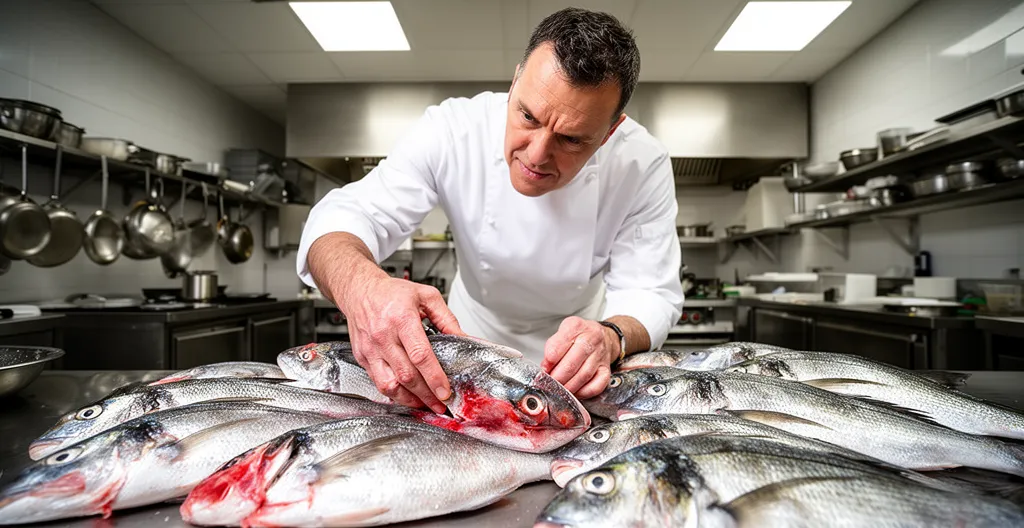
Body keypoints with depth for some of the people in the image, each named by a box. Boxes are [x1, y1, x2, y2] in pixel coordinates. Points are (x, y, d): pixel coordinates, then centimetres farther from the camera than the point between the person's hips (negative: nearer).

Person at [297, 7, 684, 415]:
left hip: (576, 327, 2)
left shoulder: (643, 165, -26)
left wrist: (610, 338, -46)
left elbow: (651, 293, -22)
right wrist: (359, 284, -52)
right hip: (475, 328, -1)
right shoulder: (453, 129, -27)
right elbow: (343, 214, -29)